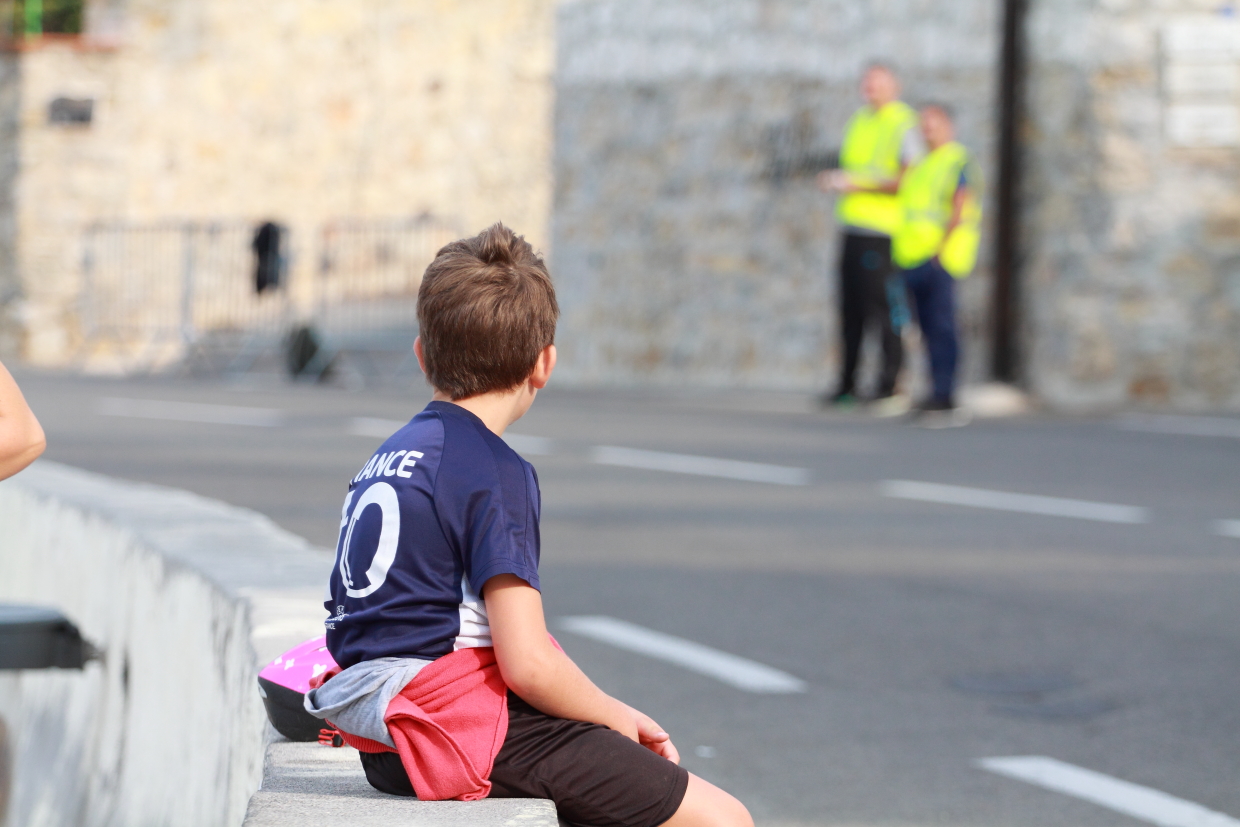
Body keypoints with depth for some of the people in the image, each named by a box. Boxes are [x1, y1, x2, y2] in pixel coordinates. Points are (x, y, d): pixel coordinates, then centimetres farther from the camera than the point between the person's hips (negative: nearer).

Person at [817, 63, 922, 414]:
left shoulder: (904, 126, -8)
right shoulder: (859, 121, 19)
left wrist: (858, 184, -17)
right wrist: (834, 179, 8)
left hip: (883, 231, -8)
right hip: (852, 226, 8)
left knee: (881, 309, -9)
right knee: (850, 309, 8)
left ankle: (889, 388, -6)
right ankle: (847, 385, 14)